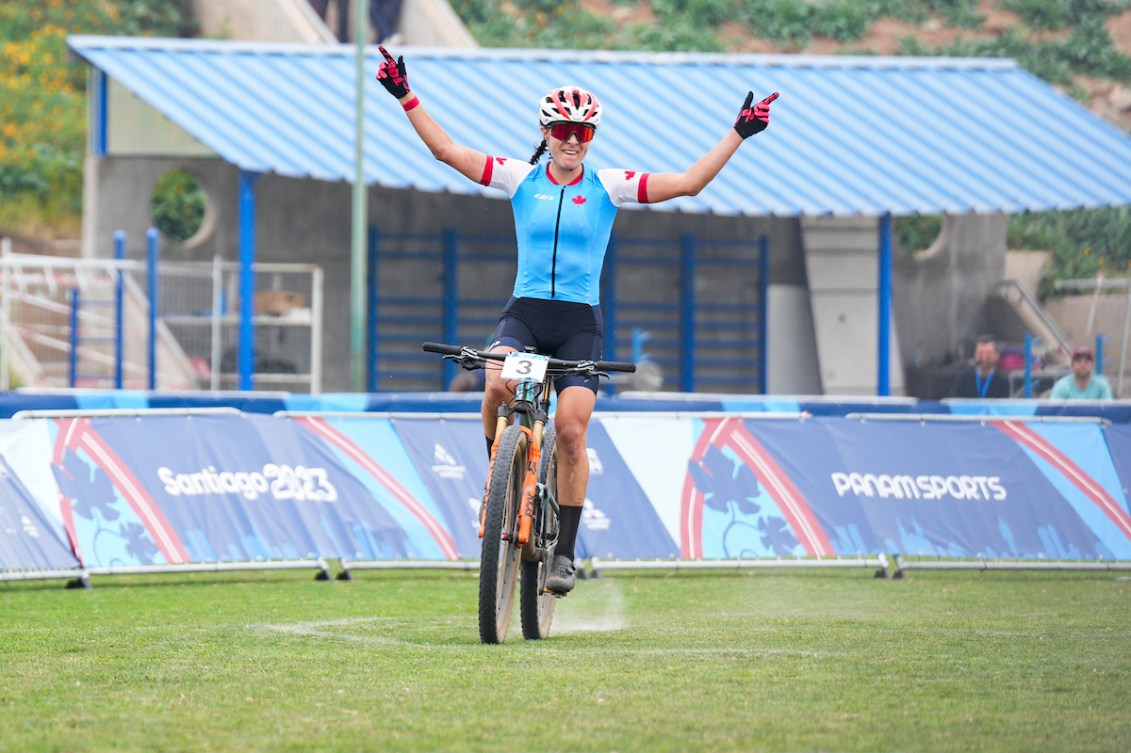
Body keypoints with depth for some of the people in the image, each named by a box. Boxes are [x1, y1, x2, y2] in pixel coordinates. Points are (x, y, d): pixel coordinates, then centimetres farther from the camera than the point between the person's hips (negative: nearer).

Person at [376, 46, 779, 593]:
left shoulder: (609, 187, 3)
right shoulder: (520, 179, 6)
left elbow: (689, 183, -1)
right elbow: (446, 150, 4)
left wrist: (738, 134, -6)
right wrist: (405, 96, -2)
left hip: (579, 321, 0)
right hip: (523, 311, 1)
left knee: (571, 429, -14)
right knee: (497, 385, -31)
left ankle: (564, 552, -5)